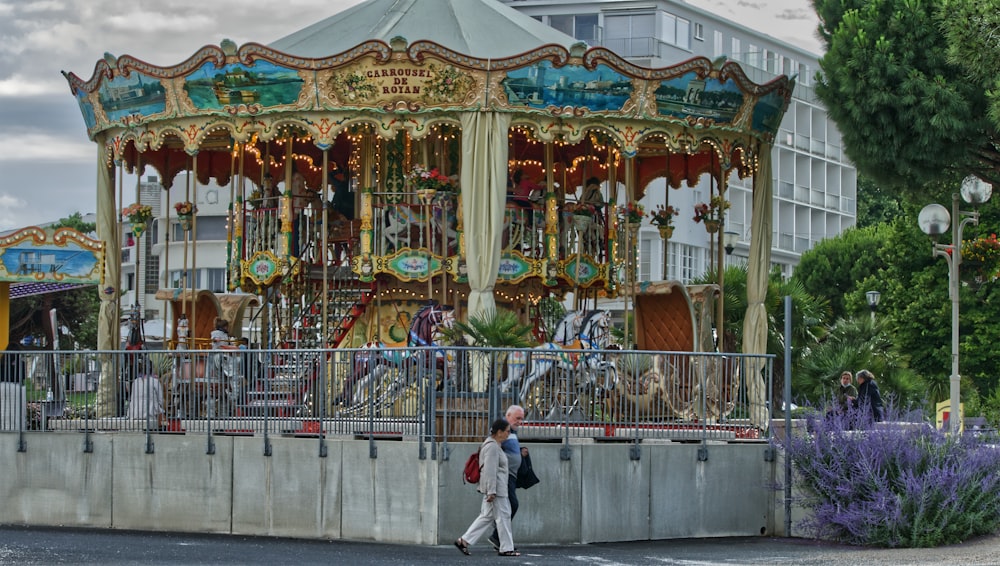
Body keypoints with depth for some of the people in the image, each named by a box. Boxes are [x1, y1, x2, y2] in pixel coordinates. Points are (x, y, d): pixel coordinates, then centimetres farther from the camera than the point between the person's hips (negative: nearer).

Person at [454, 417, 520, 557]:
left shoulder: (494, 445, 17)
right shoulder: (492, 446, -16)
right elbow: (490, 471, -22)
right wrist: (491, 492, -24)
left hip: (493, 488, 11)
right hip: (495, 488, -11)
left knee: (486, 516, 11)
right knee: (503, 516, -3)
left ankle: (463, 541, 9)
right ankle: (506, 548, 4)